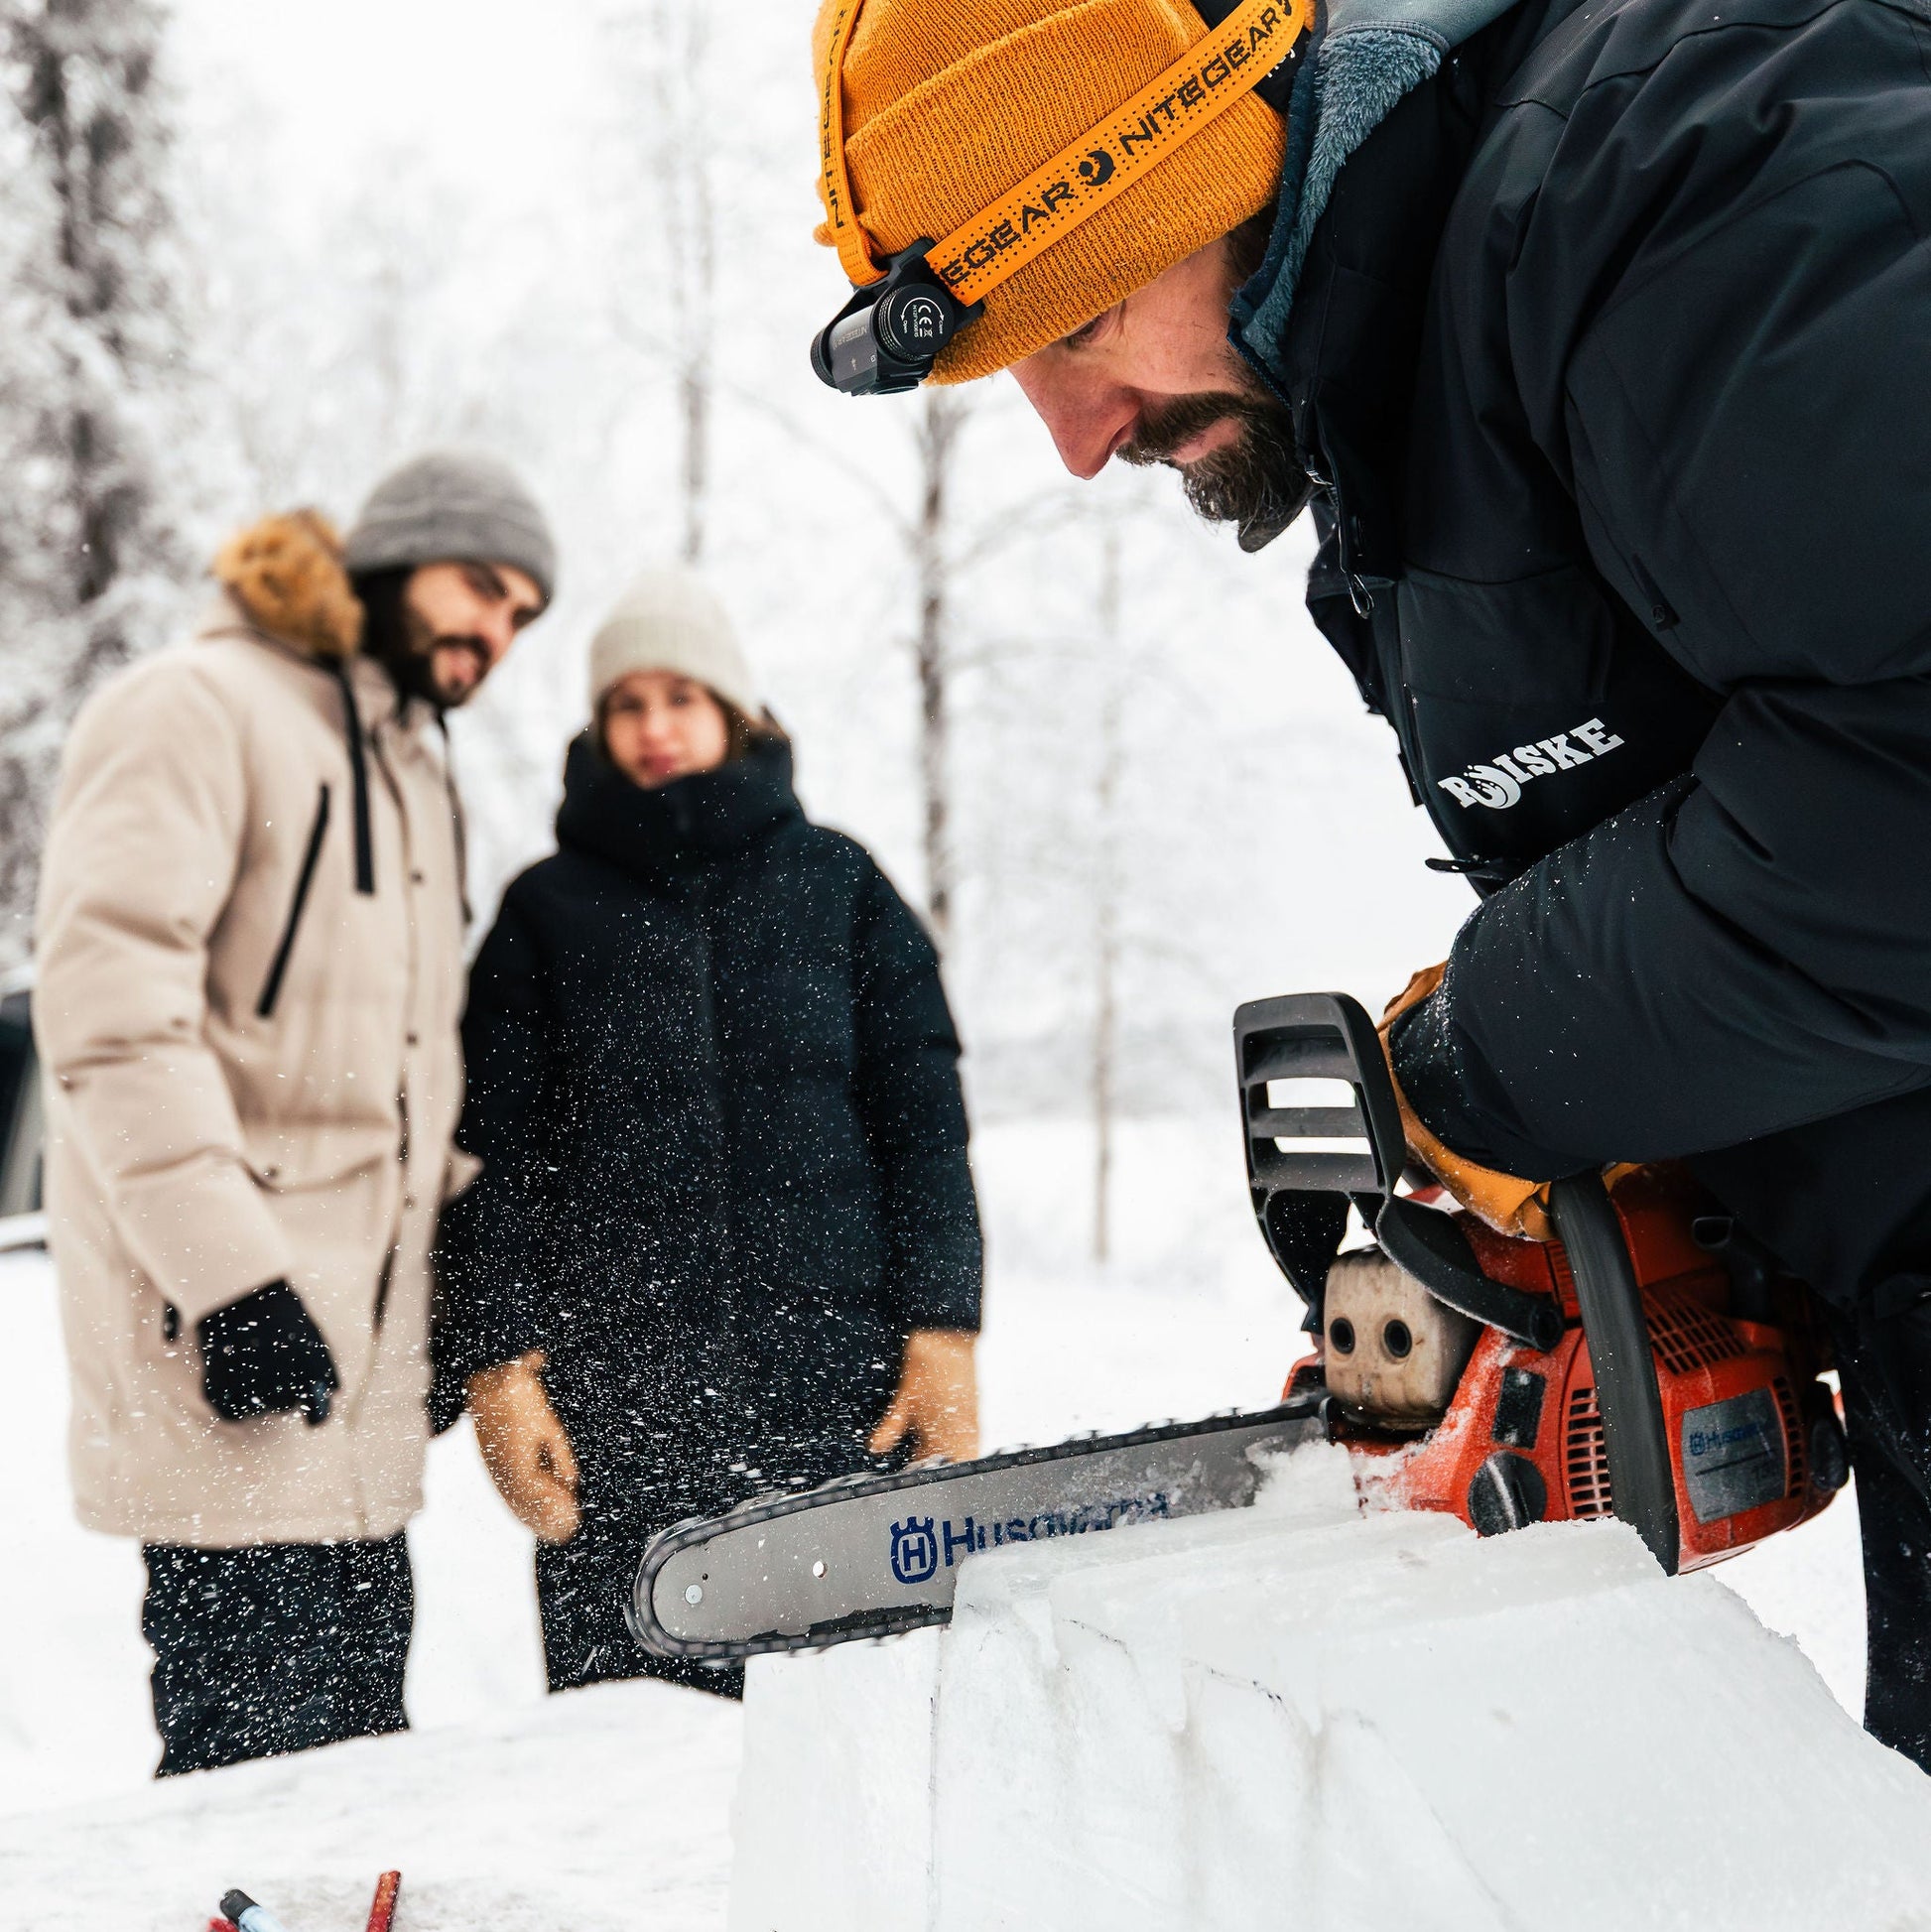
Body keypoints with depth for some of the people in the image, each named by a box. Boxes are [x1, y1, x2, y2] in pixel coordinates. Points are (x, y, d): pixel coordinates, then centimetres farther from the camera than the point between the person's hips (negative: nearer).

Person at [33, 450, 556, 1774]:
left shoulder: (415, 769, 22)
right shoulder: (197, 709, -6)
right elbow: (107, 1003, -16)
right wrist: (226, 1269, -21)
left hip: (358, 1322, 9)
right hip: (232, 1326, -8)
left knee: (357, 1737, 10)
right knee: (259, 1755, -7)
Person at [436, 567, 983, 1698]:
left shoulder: (836, 884, 12)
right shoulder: (549, 909, 12)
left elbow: (923, 1118, 9)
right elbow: (497, 1150, 8)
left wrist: (942, 1332, 0)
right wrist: (497, 1360, -3)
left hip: (831, 1372, 0)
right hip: (612, 1389, 0)